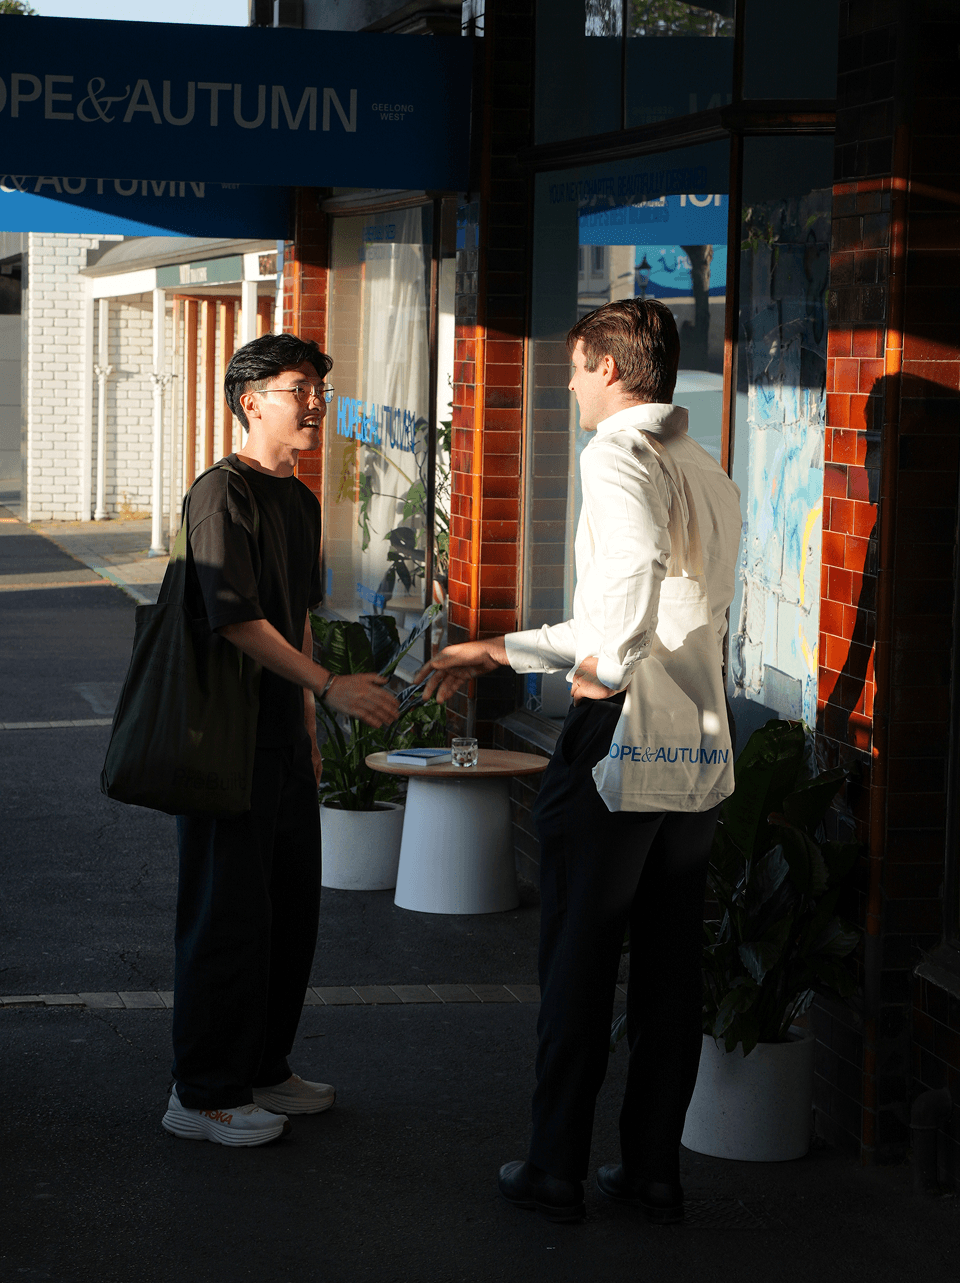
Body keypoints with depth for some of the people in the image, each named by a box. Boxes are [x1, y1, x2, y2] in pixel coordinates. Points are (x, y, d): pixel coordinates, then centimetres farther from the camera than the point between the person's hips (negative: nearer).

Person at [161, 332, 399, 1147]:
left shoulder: (301, 501, 14)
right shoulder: (222, 492, -14)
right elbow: (236, 619, -22)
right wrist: (330, 686, -25)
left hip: (284, 735, 9)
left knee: (292, 908, 13)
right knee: (230, 914, -4)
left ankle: (263, 1071, 26)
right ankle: (203, 1095, 5)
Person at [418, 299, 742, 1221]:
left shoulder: (616, 456, -11)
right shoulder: (710, 475, 15)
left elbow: (641, 566, -33)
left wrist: (605, 670, -17)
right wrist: (501, 651, 24)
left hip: (616, 731, -7)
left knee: (577, 958, 4)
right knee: (670, 962, 12)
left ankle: (555, 1170, 12)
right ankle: (654, 1170, 19)